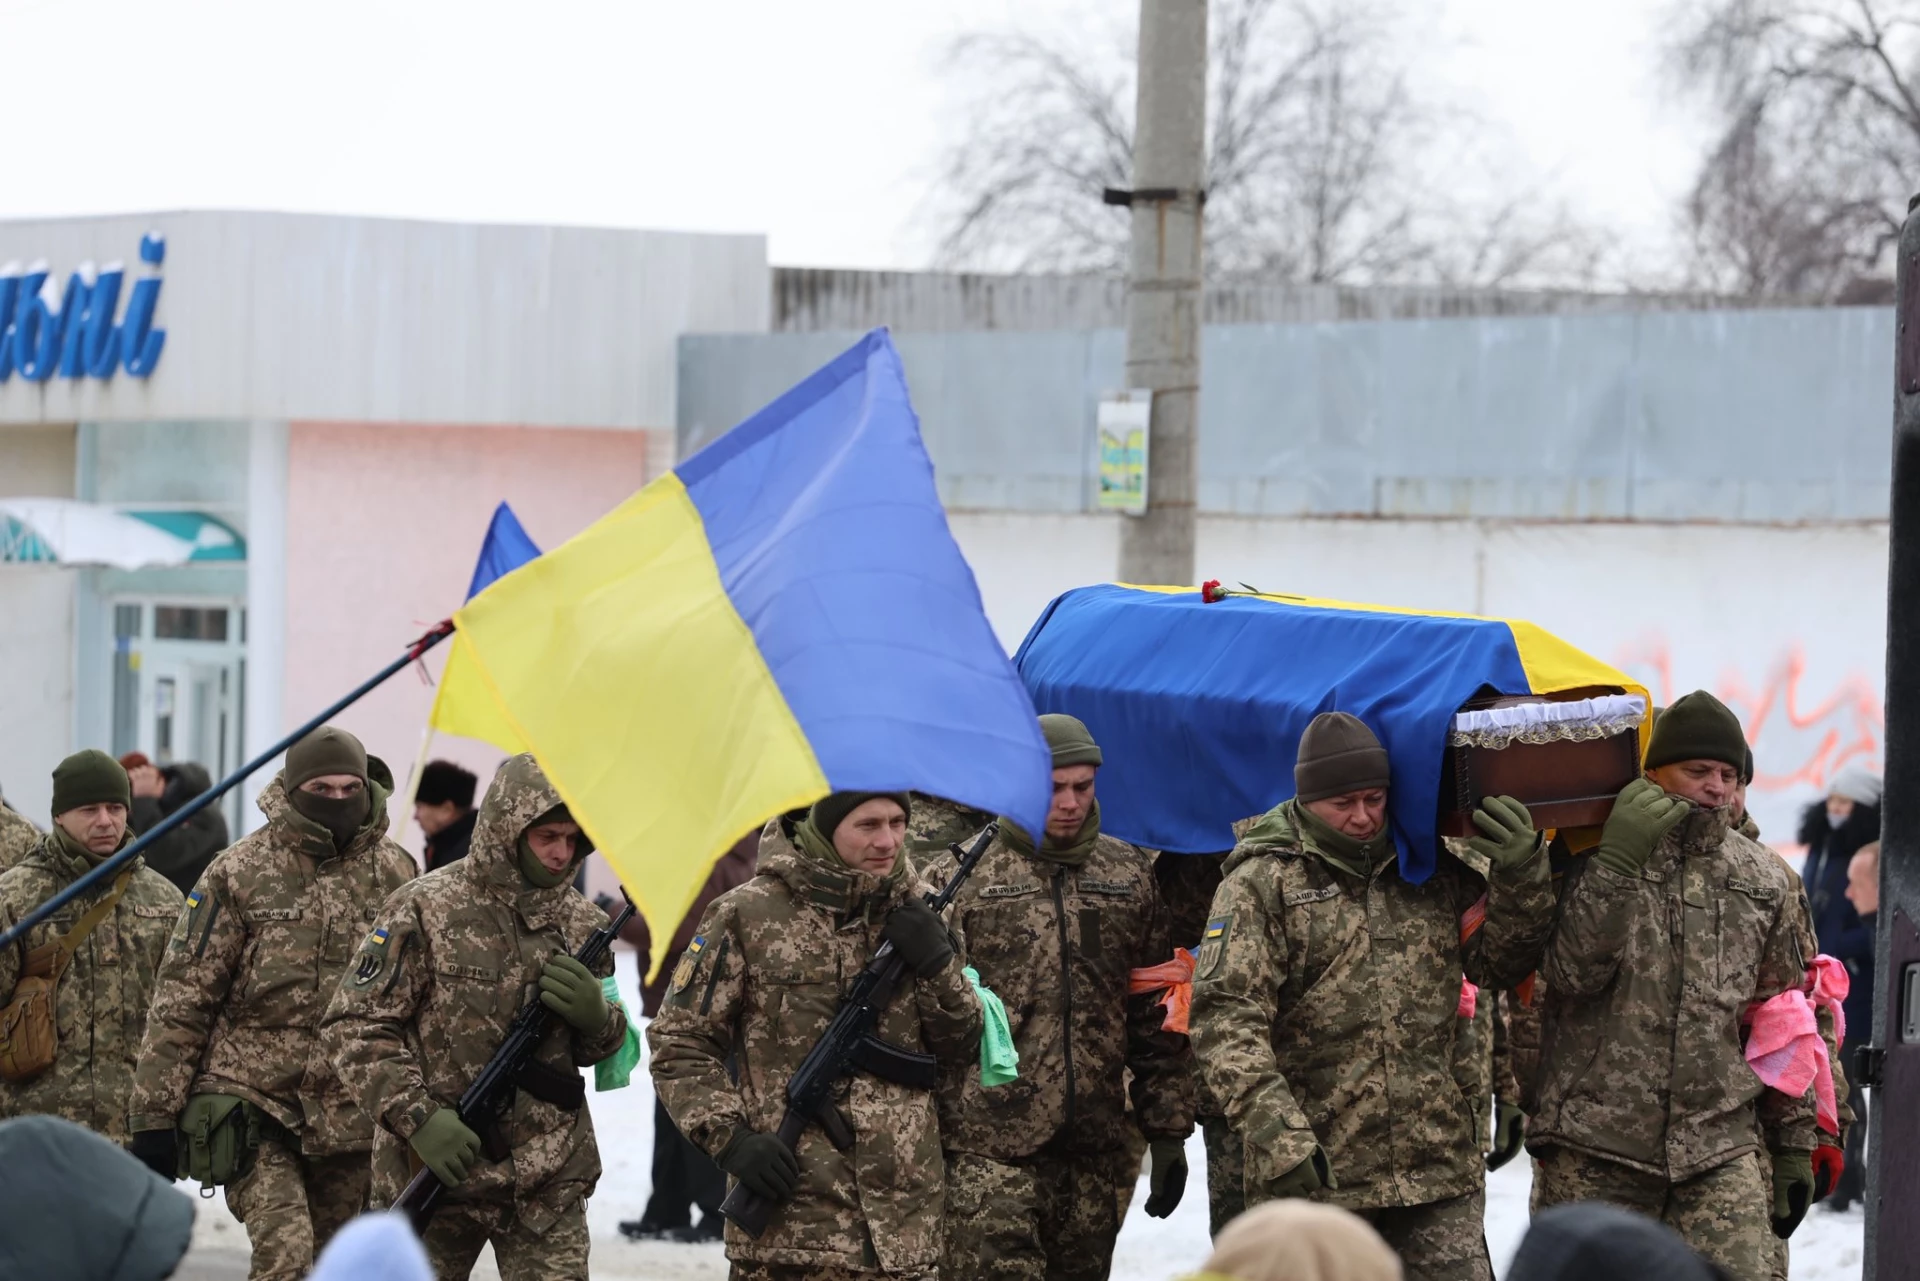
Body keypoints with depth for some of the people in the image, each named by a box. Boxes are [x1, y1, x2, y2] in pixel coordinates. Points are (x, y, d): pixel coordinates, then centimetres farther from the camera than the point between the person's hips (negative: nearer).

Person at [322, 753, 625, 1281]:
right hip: (433, 1172, -3)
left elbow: (599, 1048, 16)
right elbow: (355, 1028, -9)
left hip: (548, 1182, 3)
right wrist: (420, 1118, -20)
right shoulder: (426, 910, -8)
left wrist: (595, 1015, -9)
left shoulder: (580, 922, 6)